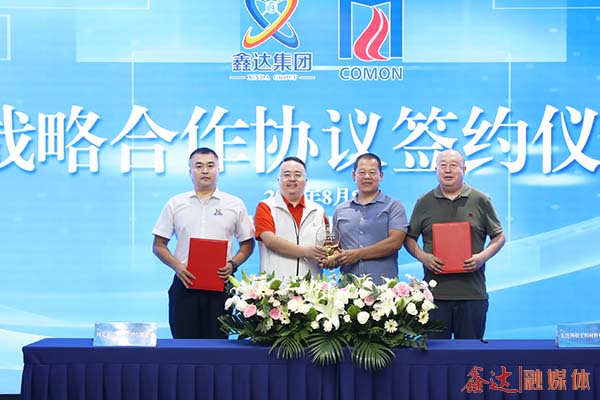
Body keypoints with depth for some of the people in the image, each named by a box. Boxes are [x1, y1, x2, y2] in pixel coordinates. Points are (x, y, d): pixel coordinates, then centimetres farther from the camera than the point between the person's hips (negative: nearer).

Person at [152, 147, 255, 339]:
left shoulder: (235, 205, 8)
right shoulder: (175, 204, 9)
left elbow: (247, 243, 12)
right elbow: (158, 245, 9)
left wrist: (233, 264, -7)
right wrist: (177, 266, -8)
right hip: (185, 283, 0)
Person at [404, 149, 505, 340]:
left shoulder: (480, 201, 7)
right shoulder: (424, 203, 9)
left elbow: (499, 237, 10)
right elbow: (409, 238, 12)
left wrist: (483, 256, -8)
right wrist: (423, 257, -7)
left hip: (472, 293, 0)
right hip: (434, 293, 1)